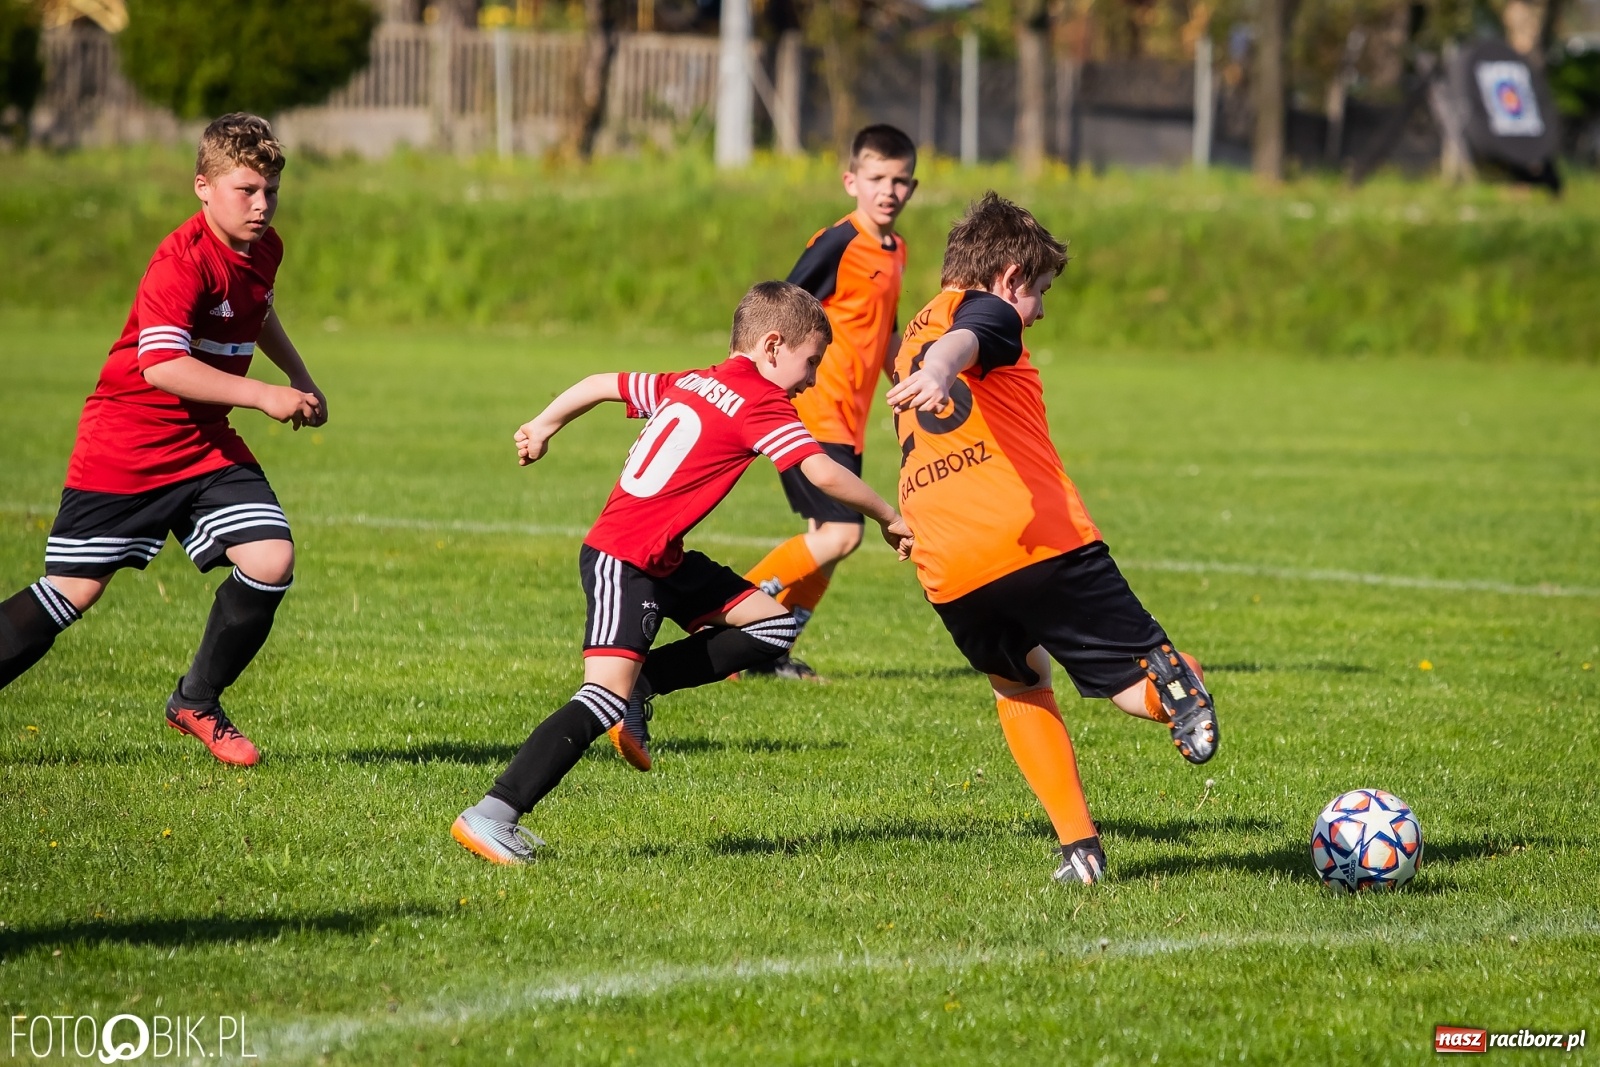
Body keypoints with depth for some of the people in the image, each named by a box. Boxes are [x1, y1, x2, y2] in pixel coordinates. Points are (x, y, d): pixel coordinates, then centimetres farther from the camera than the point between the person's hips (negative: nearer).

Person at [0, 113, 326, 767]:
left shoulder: (263, 248, 5)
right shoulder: (183, 260, -22)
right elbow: (161, 365, -33)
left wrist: (300, 379, 24)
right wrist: (263, 397, -33)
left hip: (206, 444, 7)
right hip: (125, 444, -7)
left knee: (270, 560, -10)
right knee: (74, 590, -6)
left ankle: (197, 705, 8)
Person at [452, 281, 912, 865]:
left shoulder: (689, 383, 13)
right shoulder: (762, 402, -11)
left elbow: (600, 385, 20)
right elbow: (823, 473, -18)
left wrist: (543, 427, 31)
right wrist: (889, 517, -6)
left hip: (663, 561, 10)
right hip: (623, 561, -10)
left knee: (774, 624, 10)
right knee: (606, 697, -21)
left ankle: (639, 687, 6)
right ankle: (493, 815, -25)